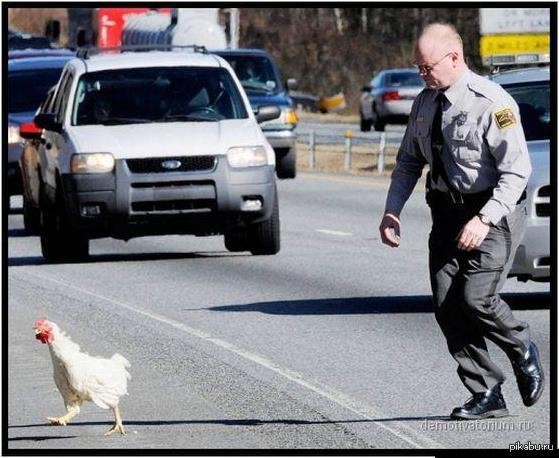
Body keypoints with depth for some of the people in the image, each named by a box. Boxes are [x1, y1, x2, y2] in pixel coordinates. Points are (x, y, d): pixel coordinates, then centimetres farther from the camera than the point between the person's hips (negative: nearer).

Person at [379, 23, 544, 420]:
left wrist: (485, 220, -26)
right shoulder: (425, 103, 6)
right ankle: (487, 396, 6)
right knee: (446, 306, -3)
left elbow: (516, 171, -18)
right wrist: (392, 210, 3)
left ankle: (523, 350, 13)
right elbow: (408, 162, 16)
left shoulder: (492, 103, -16)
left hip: (494, 210, -7)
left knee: (476, 297, -19)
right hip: (447, 211, 7)